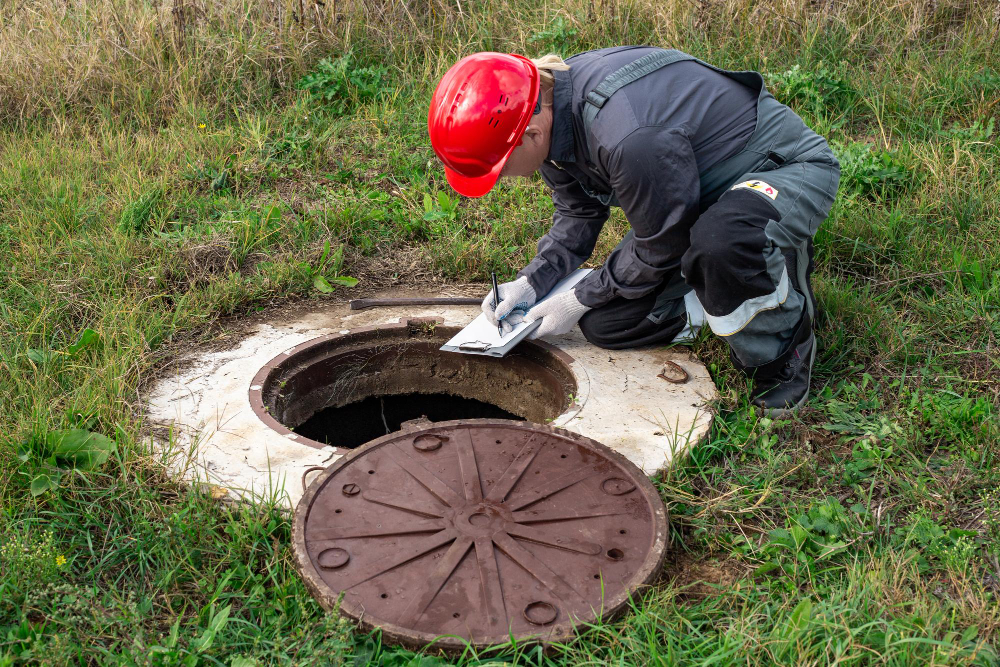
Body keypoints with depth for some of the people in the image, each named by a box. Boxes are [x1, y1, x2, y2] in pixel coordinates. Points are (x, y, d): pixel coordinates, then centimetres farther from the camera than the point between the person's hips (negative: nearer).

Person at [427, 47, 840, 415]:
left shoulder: (628, 138, -40)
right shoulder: (550, 108, -11)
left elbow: (661, 246, -24)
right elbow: (577, 215, 4)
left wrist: (580, 300, -13)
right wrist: (530, 283, -9)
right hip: (699, 194, 8)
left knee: (720, 242, -45)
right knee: (603, 323, -2)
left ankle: (782, 349, -15)